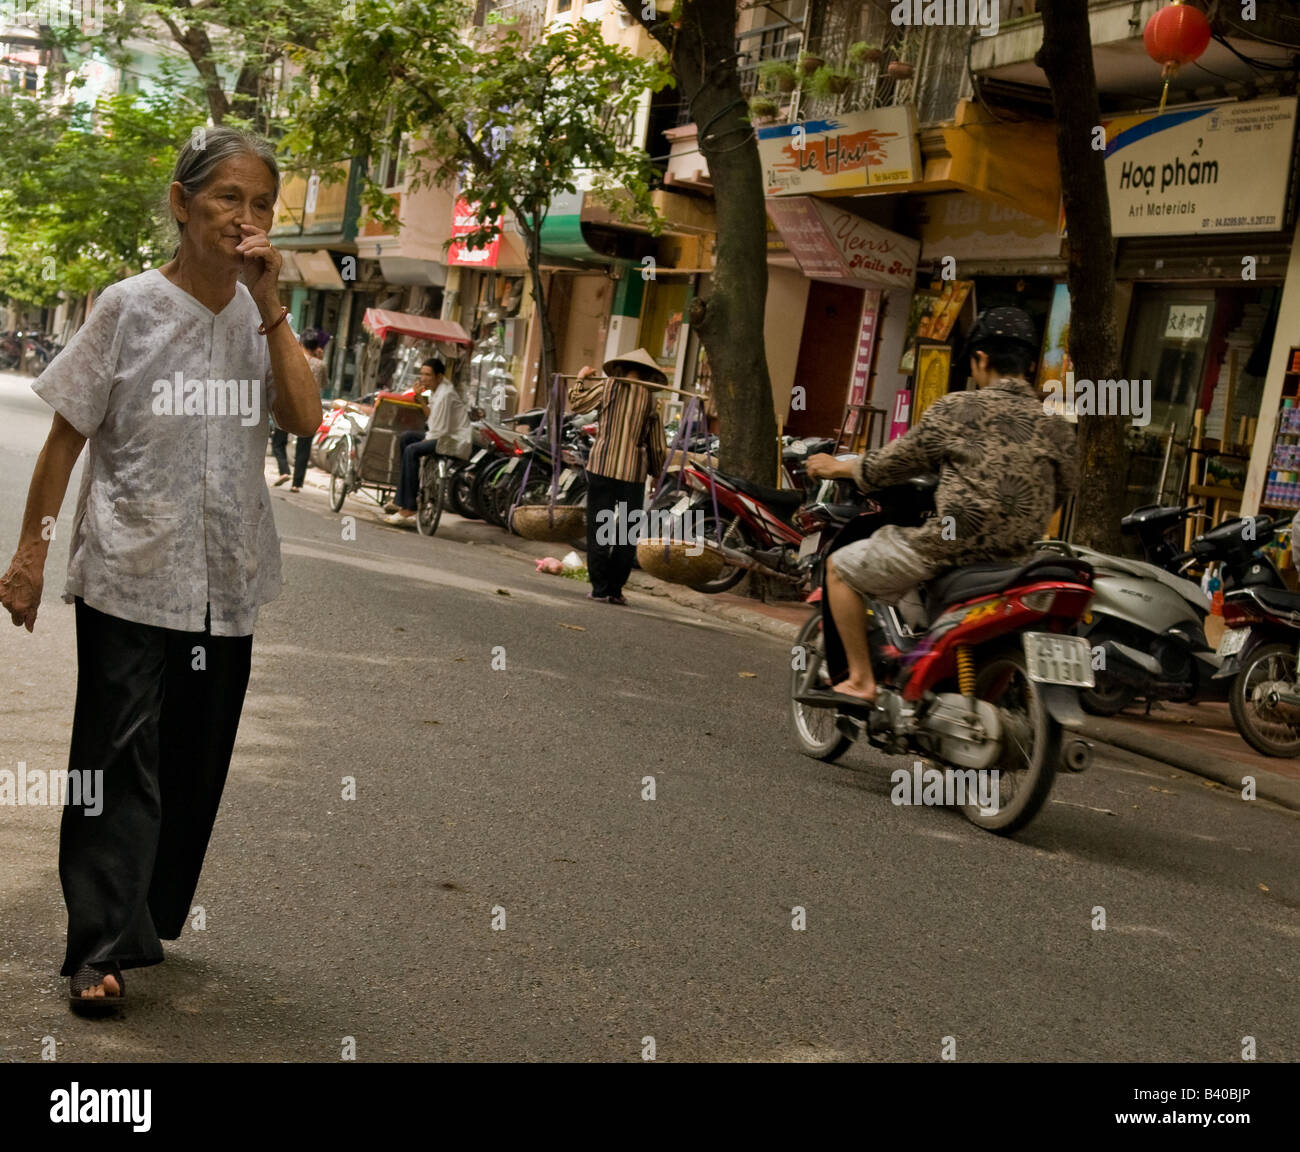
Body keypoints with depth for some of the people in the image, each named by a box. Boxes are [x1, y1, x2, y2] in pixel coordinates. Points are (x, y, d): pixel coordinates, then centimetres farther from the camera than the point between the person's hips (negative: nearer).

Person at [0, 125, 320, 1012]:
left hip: (226, 582, 4)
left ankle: (146, 917, 27)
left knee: (195, 764, 11)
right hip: (131, 575, -4)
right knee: (121, 759, -3)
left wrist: (270, 304, -11)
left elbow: (305, 417, -8)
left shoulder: (260, 316, 6)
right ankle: (101, 948, 4)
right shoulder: (131, 307, -5)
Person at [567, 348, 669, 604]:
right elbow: (658, 447, 8)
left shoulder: (608, 387, 1)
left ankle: (600, 587, 0)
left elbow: (576, 402, 14)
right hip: (634, 471, 1)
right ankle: (615, 589, 7)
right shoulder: (650, 400, 6)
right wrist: (657, 472, 22)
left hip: (601, 467, -1)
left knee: (598, 527, 3)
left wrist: (580, 379, 30)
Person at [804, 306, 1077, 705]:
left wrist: (840, 467, 21)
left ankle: (861, 679, 9)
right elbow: (1059, 493, 18)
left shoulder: (956, 410, -6)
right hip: (1014, 559, 6)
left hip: (949, 546, -5)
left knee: (840, 566, 13)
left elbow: (894, 462, 3)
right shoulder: (1058, 429, 5)